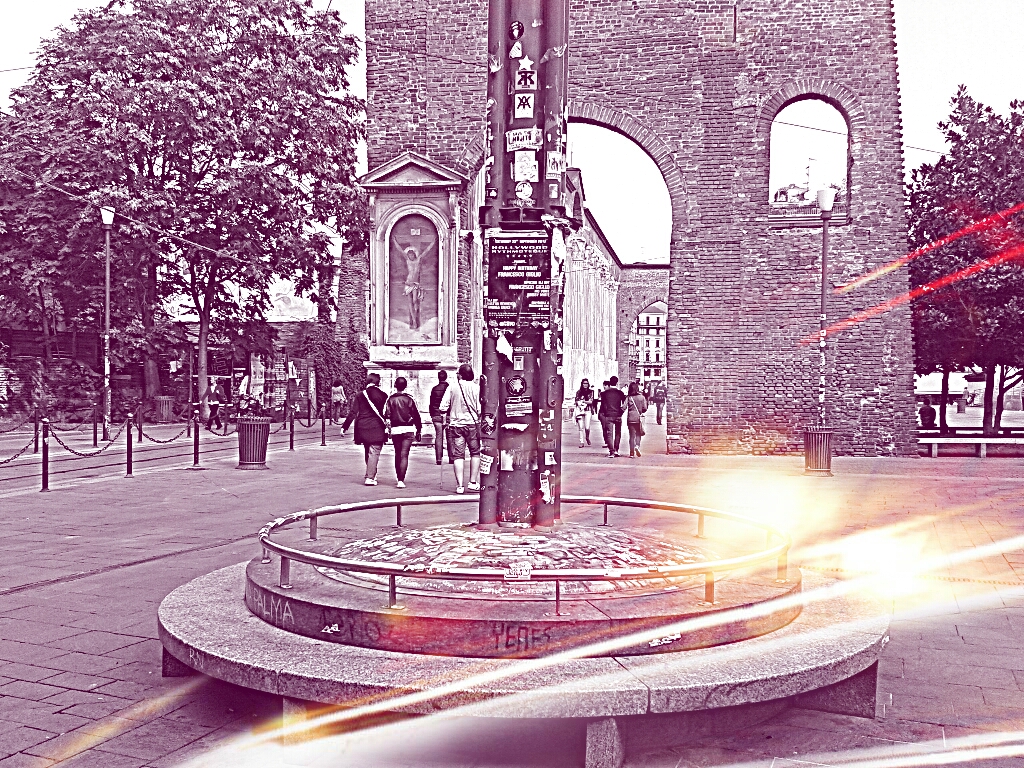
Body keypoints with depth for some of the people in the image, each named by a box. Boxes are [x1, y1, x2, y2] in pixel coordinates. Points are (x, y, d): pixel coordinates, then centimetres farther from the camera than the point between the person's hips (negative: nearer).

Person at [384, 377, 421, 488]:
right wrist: (418, 430, 9)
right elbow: (416, 415, 1)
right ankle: (401, 480, -16)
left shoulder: (390, 400, 1)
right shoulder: (409, 399, -2)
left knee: (397, 454, 15)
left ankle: (399, 478, 22)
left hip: (395, 429, 2)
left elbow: (387, 415, -5)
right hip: (408, 429, -2)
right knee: (404, 455, -5)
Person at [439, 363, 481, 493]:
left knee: (458, 455, 3)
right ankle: (473, 482, 10)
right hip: (472, 424, 0)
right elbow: (480, 409, -9)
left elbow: (443, 408, -3)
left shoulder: (452, 388, -2)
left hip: (455, 424, 1)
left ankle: (460, 485, -2)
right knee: (475, 452, 14)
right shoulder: (476, 387, -5)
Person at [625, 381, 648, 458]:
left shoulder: (628, 397, -3)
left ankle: (632, 452, 2)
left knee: (632, 435, 6)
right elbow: (645, 409, -1)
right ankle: (637, 446, -15)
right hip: (639, 418, 0)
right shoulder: (642, 397, -1)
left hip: (630, 418, 0)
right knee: (638, 434, 12)